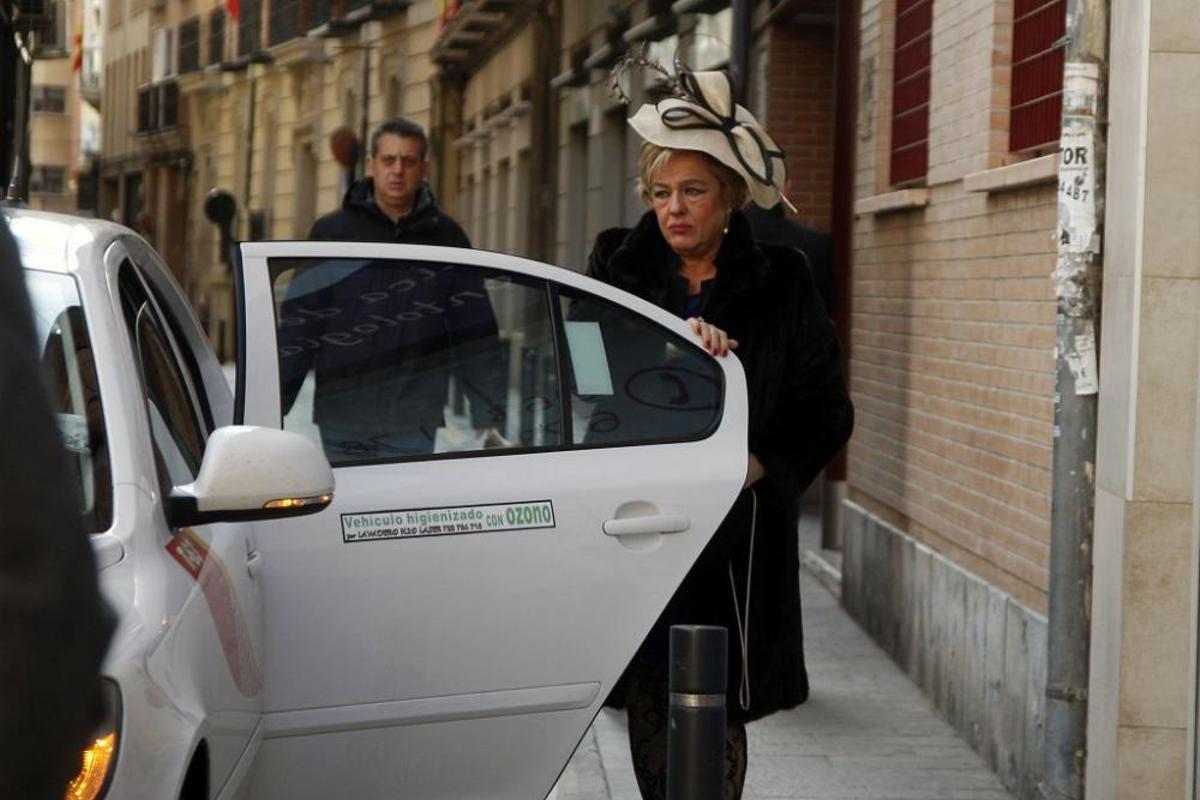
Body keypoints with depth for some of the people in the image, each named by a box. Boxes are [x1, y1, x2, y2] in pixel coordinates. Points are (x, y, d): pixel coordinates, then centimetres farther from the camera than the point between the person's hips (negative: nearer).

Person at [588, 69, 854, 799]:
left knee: (718, 713, -1)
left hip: (738, 534, -1)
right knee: (649, 704, 3)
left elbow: (827, 410, 5)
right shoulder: (619, 268, 7)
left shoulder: (780, 286, 4)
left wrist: (762, 465, -10)